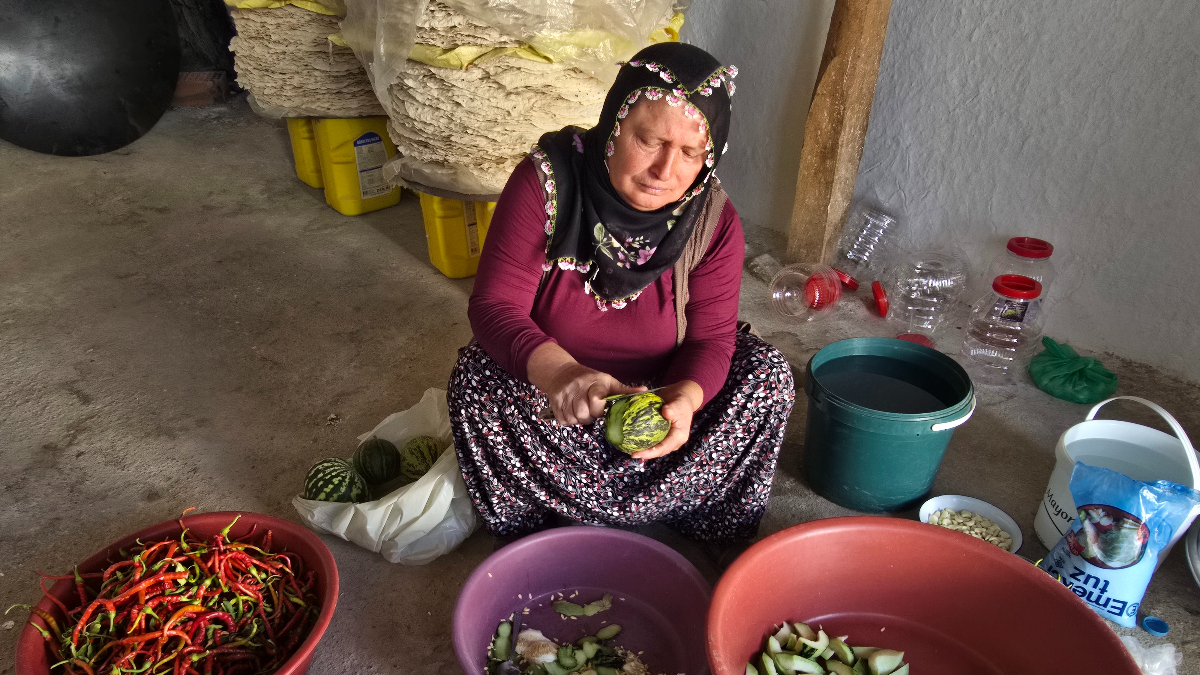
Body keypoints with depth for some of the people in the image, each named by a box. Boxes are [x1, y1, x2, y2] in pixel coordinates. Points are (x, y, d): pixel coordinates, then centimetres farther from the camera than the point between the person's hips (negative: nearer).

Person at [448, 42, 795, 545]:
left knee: (768, 374, -18)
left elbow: (711, 337, -14)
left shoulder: (714, 221, -16)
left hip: (662, 394, 2)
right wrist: (557, 371, -46)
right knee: (476, 378, -29)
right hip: (553, 405, -1)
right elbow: (494, 305, -25)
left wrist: (686, 398, -38)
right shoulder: (545, 182, -22)